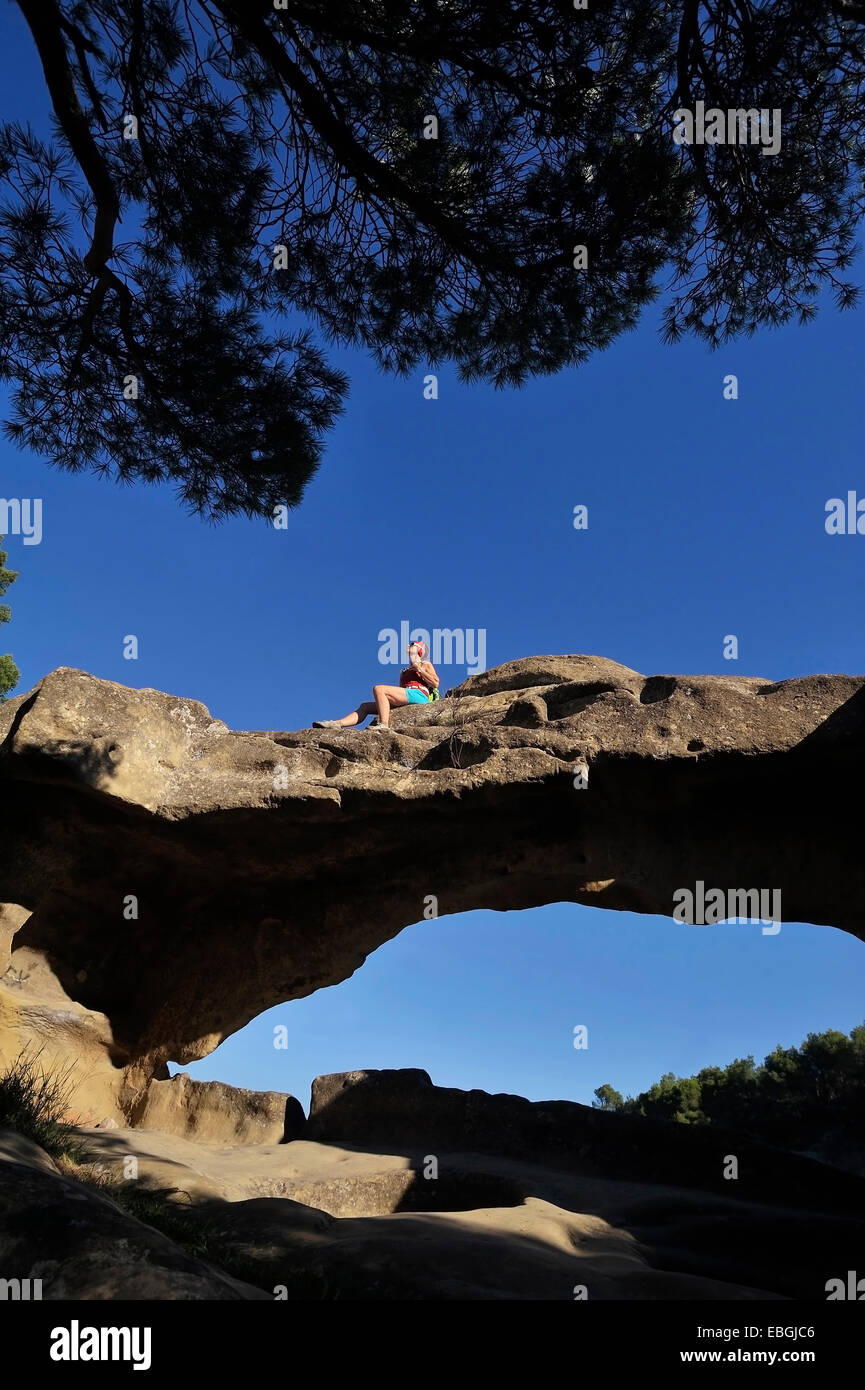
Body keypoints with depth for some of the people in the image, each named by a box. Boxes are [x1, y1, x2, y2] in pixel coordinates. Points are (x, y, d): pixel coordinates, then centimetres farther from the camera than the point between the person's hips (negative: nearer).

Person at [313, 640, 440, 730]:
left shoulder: (426, 664, 18)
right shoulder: (405, 671, 37)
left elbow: (435, 683, -1)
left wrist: (419, 669, -3)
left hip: (418, 695, -8)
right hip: (404, 701, 8)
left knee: (378, 689, -26)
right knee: (366, 706, -1)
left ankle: (383, 725, -41)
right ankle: (337, 724, -16)